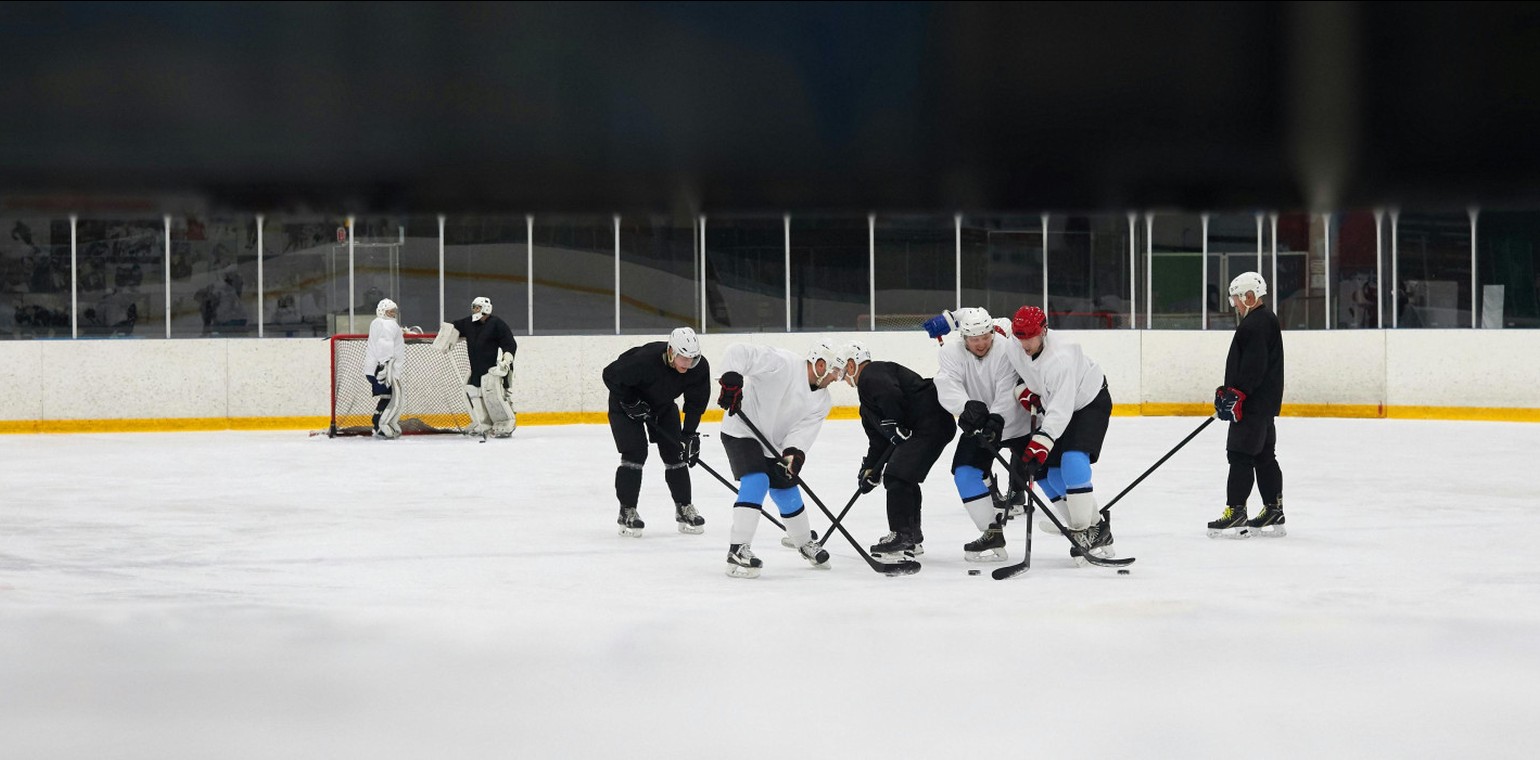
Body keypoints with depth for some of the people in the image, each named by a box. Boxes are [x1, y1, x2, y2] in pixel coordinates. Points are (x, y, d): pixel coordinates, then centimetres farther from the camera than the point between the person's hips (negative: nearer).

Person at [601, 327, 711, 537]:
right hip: (627, 402, -5)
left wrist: (689, 435, -18)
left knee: (675, 453, 1)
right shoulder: (644, 360, -40)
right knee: (635, 453, -14)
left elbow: (696, 402, -12)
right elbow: (611, 375, -27)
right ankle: (627, 512, -5)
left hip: (663, 405, 5)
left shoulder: (700, 368, -24)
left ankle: (684, 508, 13)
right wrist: (631, 403, -27)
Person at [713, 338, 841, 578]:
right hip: (741, 431, -8)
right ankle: (737, 551, -25)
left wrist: (794, 453, -31)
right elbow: (738, 353, -29)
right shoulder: (782, 364, -24)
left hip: (774, 444, 8)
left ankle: (805, 544, 39)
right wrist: (731, 382, -41)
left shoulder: (821, 401, 0)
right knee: (756, 482, -25)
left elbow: (804, 430, -11)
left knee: (788, 492, 14)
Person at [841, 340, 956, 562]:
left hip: (930, 424, -11)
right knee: (904, 478, 19)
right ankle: (912, 539, 27)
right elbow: (878, 439, 27)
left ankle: (902, 536, -11)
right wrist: (870, 468, 21)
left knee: (897, 476, -12)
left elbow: (892, 396, -28)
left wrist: (894, 426, -18)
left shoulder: (870, 376, -7)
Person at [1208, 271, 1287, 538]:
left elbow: (1254, 366, -24)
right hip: (1264, 403, 11)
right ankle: (1273, 512, 16)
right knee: (1264, 456, 13)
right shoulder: (1265, 320, 18)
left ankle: (1235, 513, -11)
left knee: (1240, 455, -10)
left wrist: (1236, 395, -24)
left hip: (1254, 403, -11)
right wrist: (1227, 391, 21)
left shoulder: (1257, 324, -16)